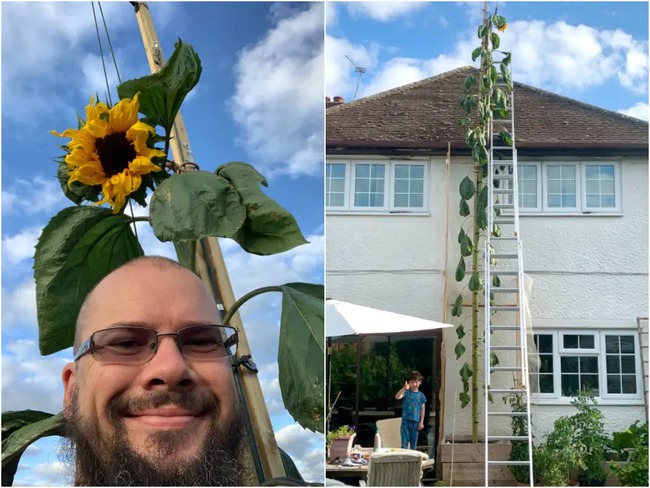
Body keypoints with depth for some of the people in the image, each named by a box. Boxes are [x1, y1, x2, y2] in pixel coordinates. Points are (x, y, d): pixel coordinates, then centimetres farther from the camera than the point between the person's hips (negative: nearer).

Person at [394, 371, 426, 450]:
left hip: (415, 422, 2)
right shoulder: (406, 392, -2)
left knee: (414, 444, 9)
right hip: (406, 420, -2)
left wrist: (421, 422, 2)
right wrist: (404, 388, -32)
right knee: (404, 442, -3)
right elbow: (397, 397, -21)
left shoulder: (421, 395, 4)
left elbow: (422, 409, 7)